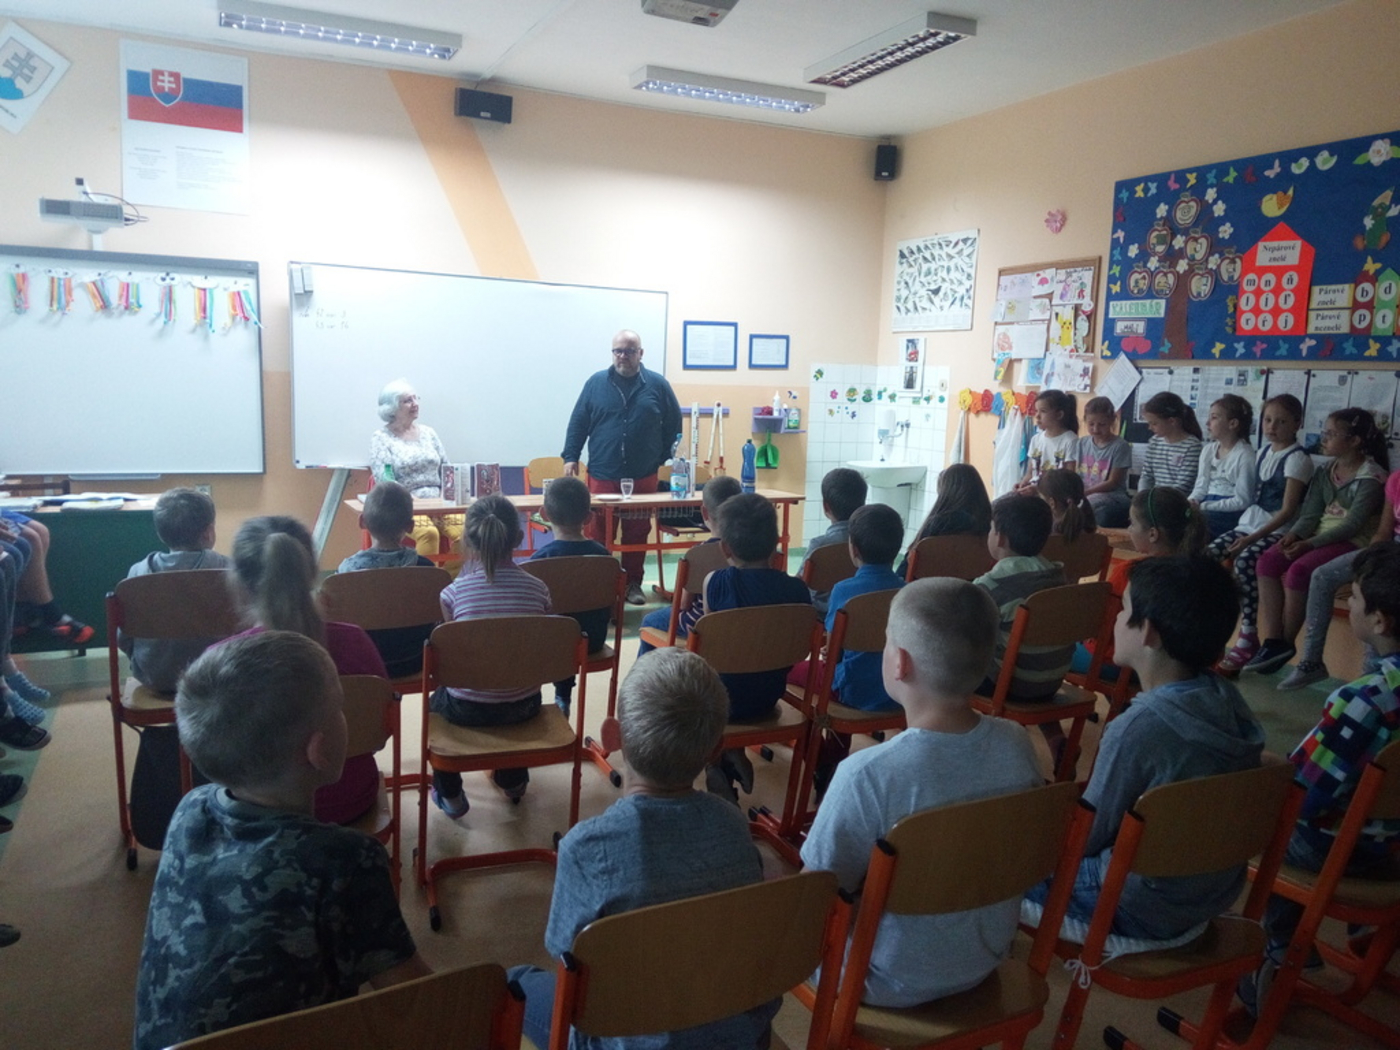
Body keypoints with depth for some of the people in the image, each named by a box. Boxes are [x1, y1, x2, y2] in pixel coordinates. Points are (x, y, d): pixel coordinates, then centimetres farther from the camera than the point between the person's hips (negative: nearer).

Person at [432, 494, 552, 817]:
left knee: (436, 700, 33)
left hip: (468, 710, -2)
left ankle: (449, 793, 38)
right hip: (524, 708, 2)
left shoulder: (454, 591, -16)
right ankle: (513, 779, 53)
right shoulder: (537, 589, -10)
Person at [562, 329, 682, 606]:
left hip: (643, 476, 1)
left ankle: (633, 584, 21)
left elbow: (674, 424, 8)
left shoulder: (657, 384, 3)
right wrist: (570, 457, -2)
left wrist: (666, 458, 5)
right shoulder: (596, 383, 3)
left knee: (637, 533, 9)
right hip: (602, 475, 0)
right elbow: (578, 423, 5)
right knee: (598, 534, 2)